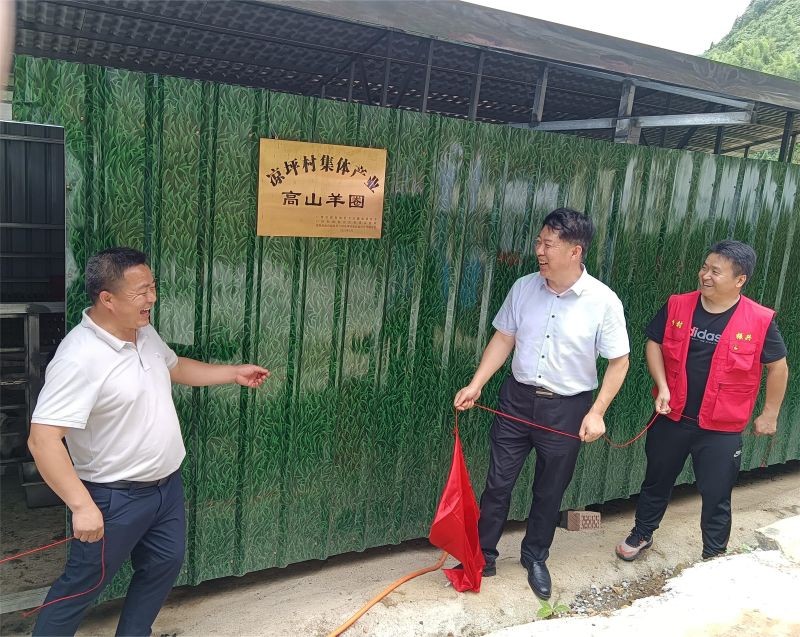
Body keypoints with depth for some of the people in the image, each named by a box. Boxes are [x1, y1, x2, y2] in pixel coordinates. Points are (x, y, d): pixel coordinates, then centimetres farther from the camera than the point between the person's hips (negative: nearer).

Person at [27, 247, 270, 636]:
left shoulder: (144, 333, 0)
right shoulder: (79, 358, -28)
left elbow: (175, 367, 20)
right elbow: (43, 440, -29)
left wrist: (234, 373, 15)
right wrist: (82, 505, -31)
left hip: (166, 484, 9)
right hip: (115, 497, -8)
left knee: (165, 564, 23)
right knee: (82, 586, 11)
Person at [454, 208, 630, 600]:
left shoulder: (603, 302, -14)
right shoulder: (524, 288, -5)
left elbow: (618, 362, -7)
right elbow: (504, 339, 3)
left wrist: (597, 412, -13)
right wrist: (475, 385, -3)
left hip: (567, 408, -2)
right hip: (518, 398, 2)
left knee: (550, 491, 15)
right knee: (498, 482, 8)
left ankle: (535, 558, 38)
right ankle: (483, 556, 27)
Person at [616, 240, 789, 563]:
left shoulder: (759, 320, -12)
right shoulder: (677, 306, -6)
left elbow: (778, 367, -1)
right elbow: (654, 343, 4)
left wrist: (769, 414, 2)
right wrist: (662, 386, -9)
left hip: (721, 428, -2)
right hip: (671, 417, 3)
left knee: (716, 496, 11)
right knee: (657, 480, 20)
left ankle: (714, 556, 32)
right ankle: (641, 534, 42)